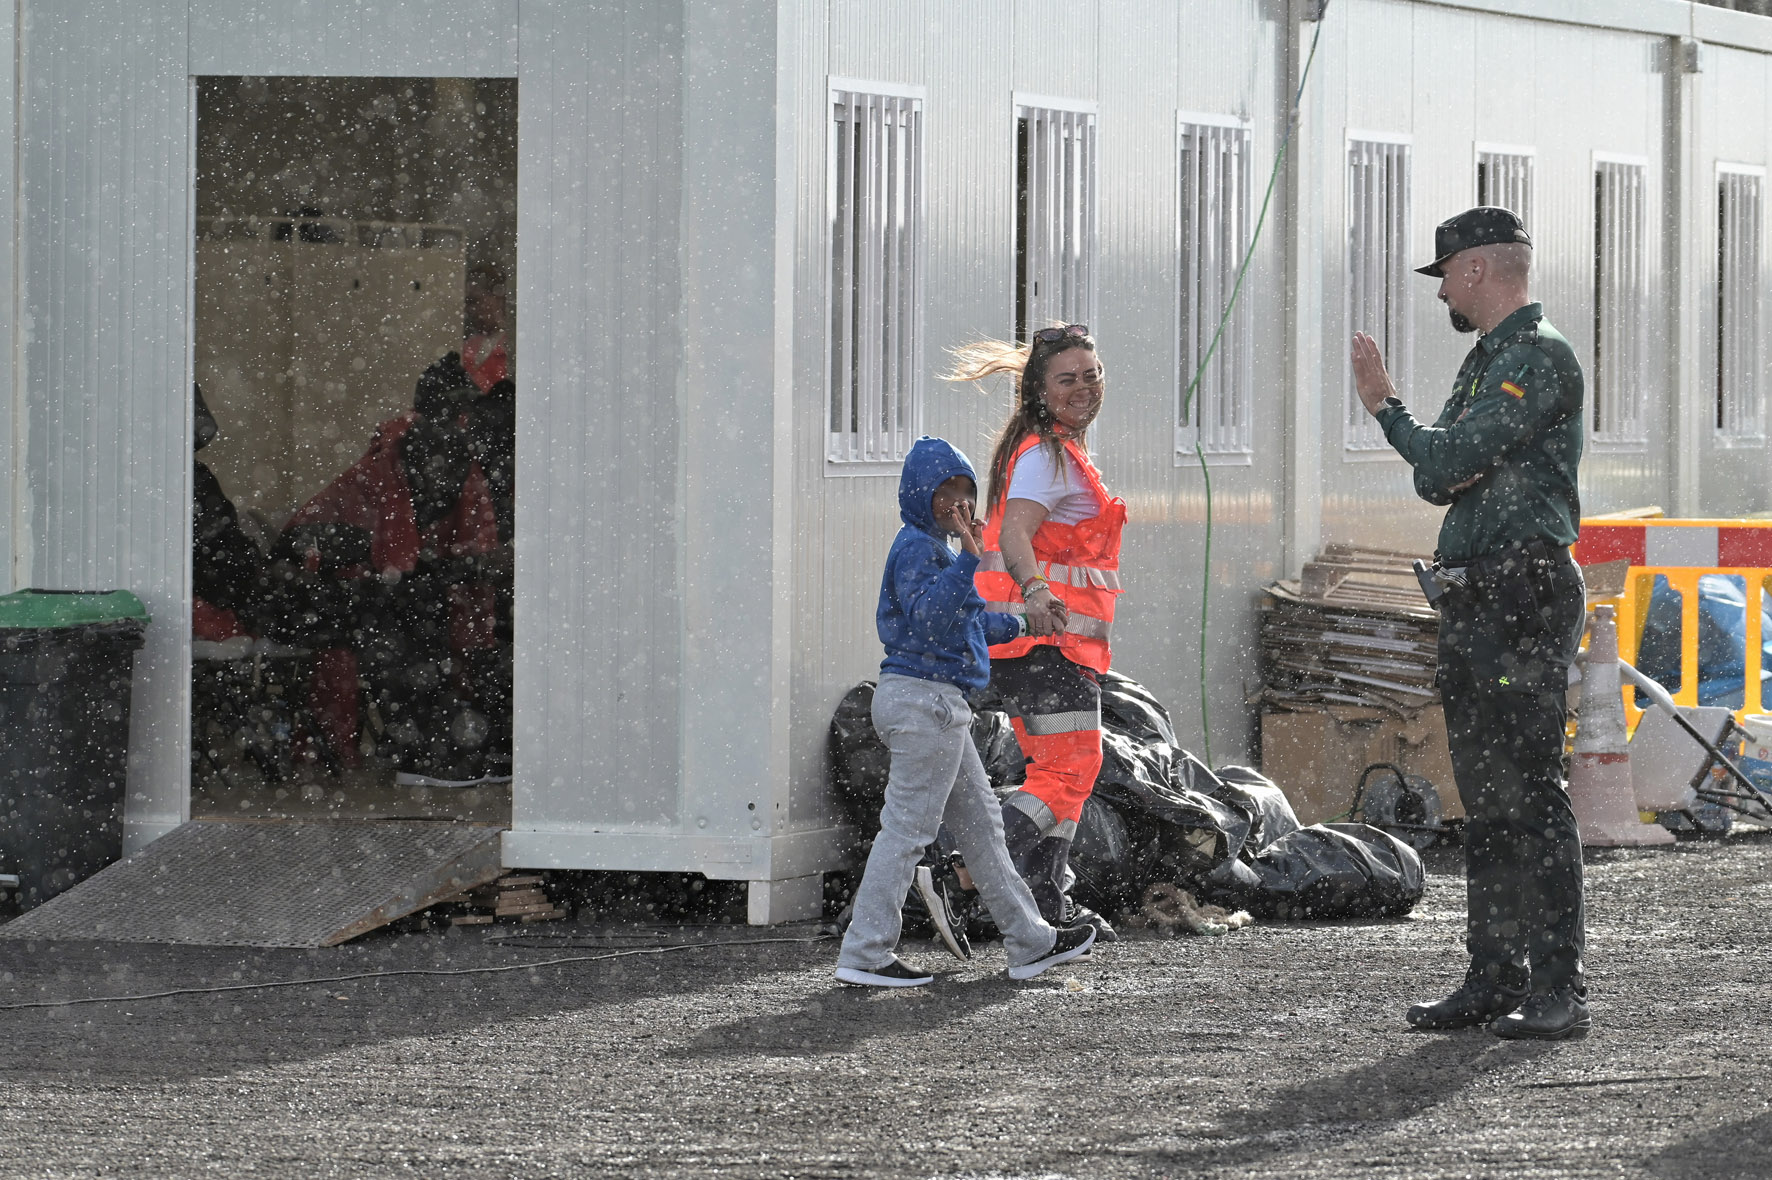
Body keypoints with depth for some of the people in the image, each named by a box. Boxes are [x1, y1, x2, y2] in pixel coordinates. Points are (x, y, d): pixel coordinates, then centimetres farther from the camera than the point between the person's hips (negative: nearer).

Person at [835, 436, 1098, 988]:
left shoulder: (937, 547, 19)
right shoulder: (917, 547, -13)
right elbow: (928, 617, -29)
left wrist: (1015, 626, 38)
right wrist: (967, 559, -35)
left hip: (935, 706, 11)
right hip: (925, 699, -11)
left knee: (979, 823, 14)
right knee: (907, 826, -8)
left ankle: (1030, 943, 19)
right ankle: (865, 955, -6)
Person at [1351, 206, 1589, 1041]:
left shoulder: (1539, 358, -12)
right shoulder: (1486, 360, 20)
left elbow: (1448, 462, -18)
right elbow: (1436, 480, 17)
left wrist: (1388, 413, -2)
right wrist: (1447, 466, -6)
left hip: (1524, 596, -10)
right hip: (1471, 597, 10)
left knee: (1529, 792, -12)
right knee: (1484, 799, 11)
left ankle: (1558, 991, -12)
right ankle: (1495, 978, 15)